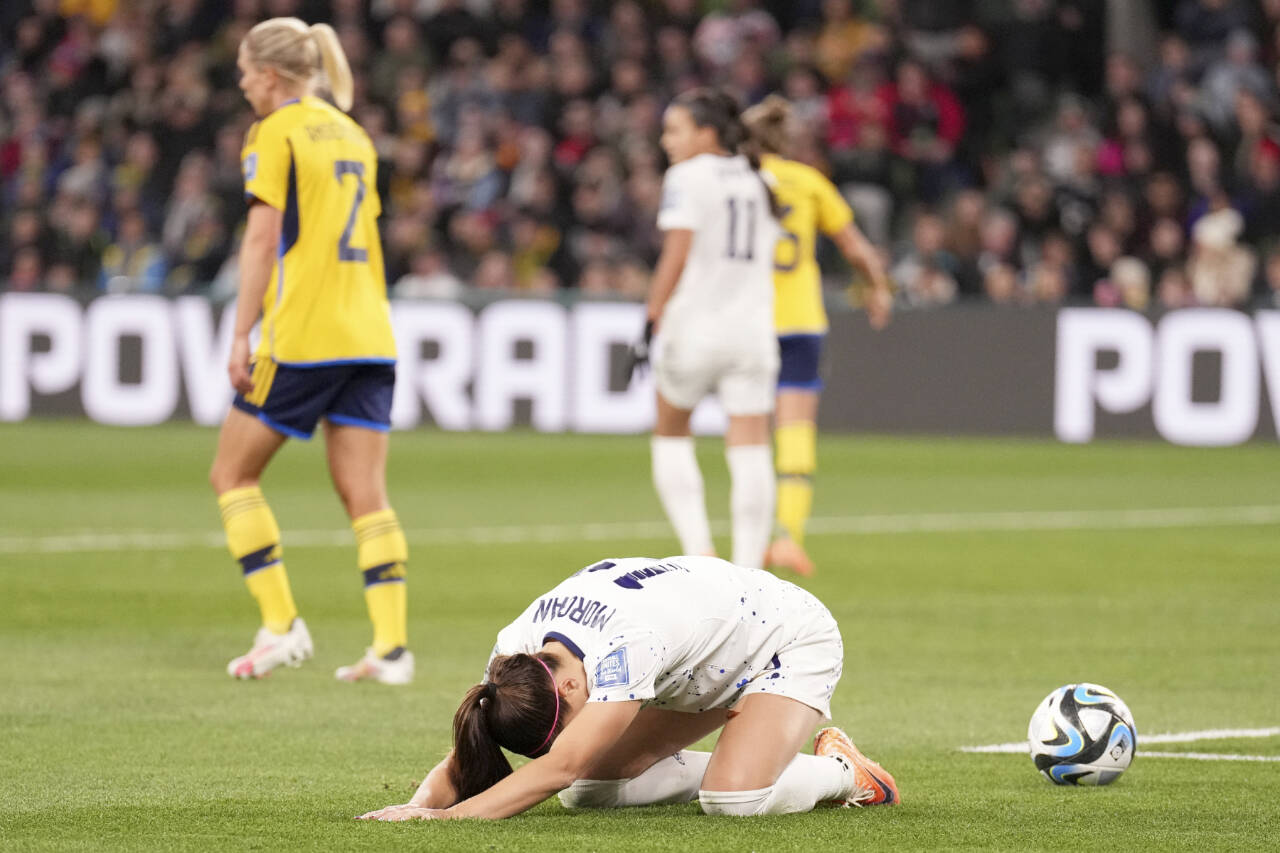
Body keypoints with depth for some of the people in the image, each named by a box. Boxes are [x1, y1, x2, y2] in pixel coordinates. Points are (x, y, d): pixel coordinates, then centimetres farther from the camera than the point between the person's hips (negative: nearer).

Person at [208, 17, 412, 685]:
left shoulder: (276, 134, -5)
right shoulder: (351, 134, 17)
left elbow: (263, 236, -12)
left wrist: (240, 336, -12)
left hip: (302, 336, -7)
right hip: (369, 337, 7)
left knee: (232, 474, 7)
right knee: (365, 496, 3)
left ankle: (281, 624, -1)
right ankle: (391, 647, -6)